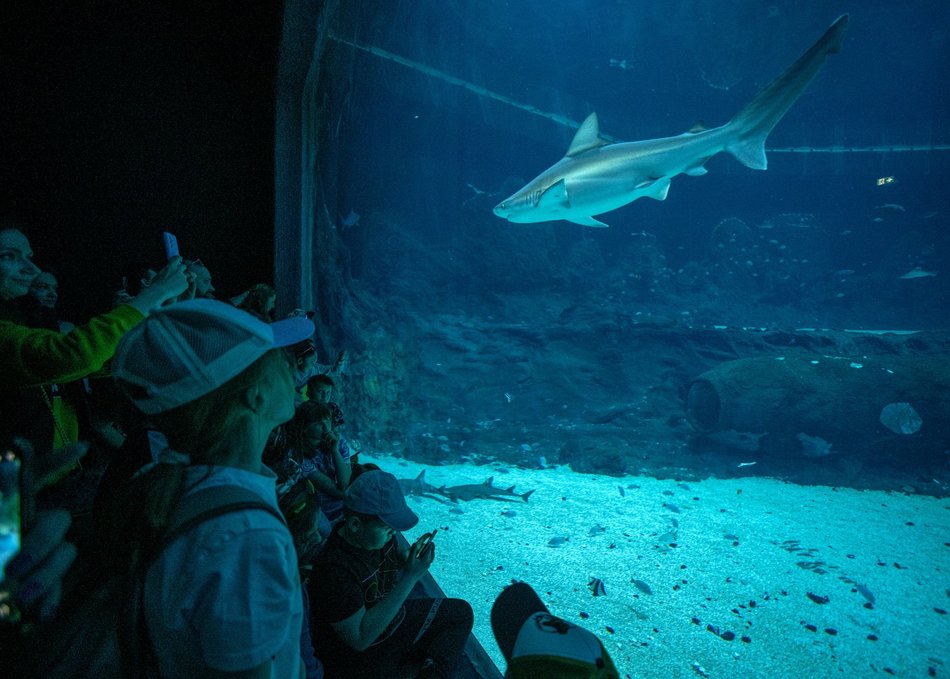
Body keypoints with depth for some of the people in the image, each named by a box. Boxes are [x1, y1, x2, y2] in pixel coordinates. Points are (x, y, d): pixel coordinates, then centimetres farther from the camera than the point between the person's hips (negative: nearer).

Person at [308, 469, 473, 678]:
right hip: (356, 655, -8)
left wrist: (411, 557, -15)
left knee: (460, 612, 9)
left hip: (395, 621, 8)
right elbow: (360, 639, -30)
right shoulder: (333, 569, -32)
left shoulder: (379, 533, -11)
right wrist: (410, 577, -33)